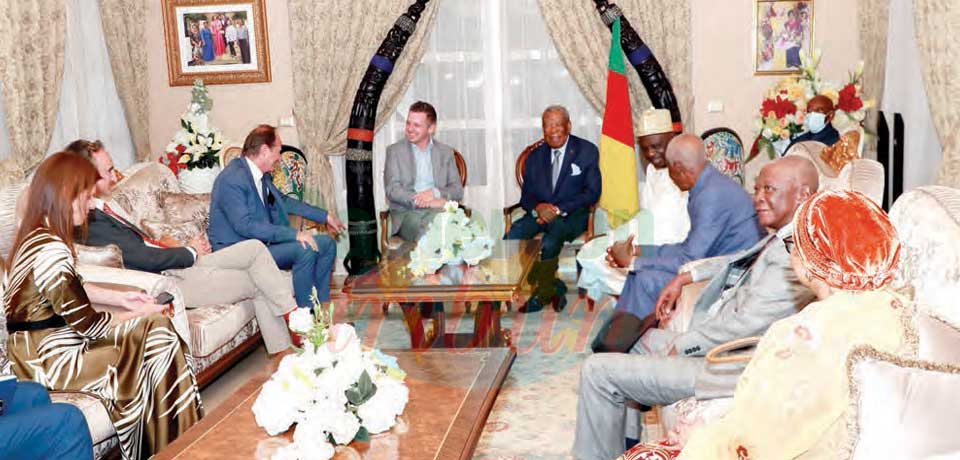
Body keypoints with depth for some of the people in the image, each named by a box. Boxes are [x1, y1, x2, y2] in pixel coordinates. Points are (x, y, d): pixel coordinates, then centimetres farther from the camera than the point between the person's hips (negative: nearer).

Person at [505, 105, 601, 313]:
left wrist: (558, 209, -16)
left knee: (550, 242, -35)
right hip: (540, 213, 4)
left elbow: (592, 193, -5)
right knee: (512, 237, -25)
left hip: (571, 214, -4)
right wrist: (537, 208, -14)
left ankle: (541, 293, -10)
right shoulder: (535, 157, 13)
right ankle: (553, 287, -11)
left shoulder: (587, 151, 2)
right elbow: (526, 196, 11)